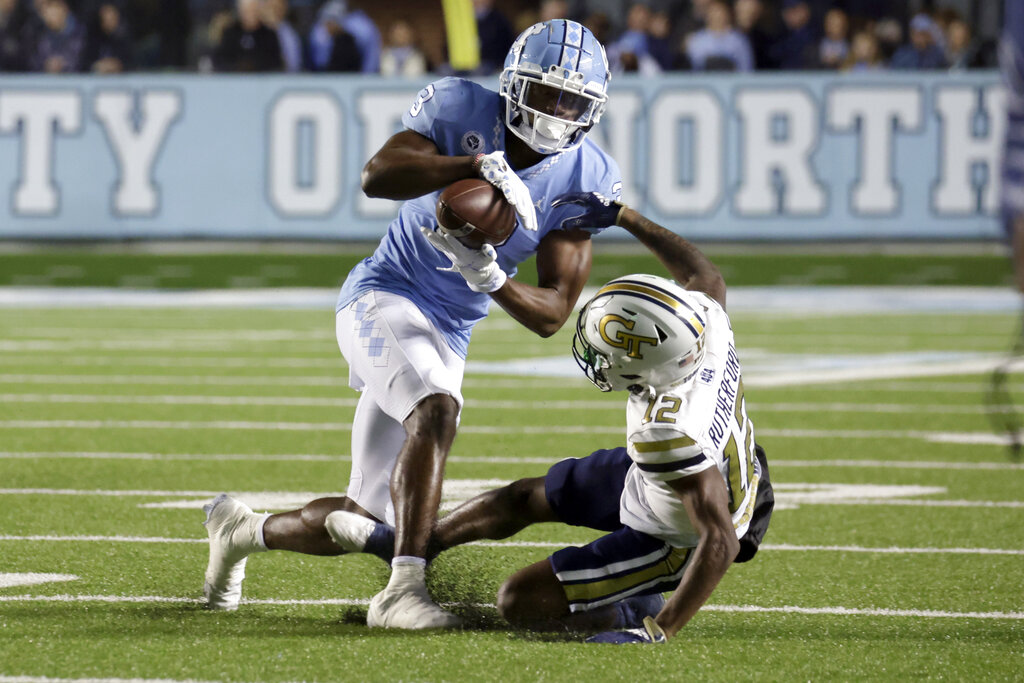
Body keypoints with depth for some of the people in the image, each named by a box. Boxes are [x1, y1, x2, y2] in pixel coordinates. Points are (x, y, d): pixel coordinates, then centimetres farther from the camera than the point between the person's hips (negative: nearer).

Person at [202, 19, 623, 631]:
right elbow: (378, 177, -28)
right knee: (436, 413, -37)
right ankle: (403, 591, -37)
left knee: (367, 523, 10)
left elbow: (553, 314, -8)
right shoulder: (461, 109, -11)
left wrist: (491, 279, -28)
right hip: (385, 298, -5)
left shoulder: (586, 180, -4)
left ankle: (242, 529, 38)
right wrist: (478, 164, -40)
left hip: (448, 339, 5)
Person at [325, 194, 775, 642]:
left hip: (670, 540, -8)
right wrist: (620, 216, 5)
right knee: (524, 498, 24)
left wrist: (656, 631, -39)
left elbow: (721, 541, -42)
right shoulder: (708, 321, -25)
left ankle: (640, 614, 12)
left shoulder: (668, 433, -45)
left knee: (518, 603, -5)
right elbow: (706, 277, 1)